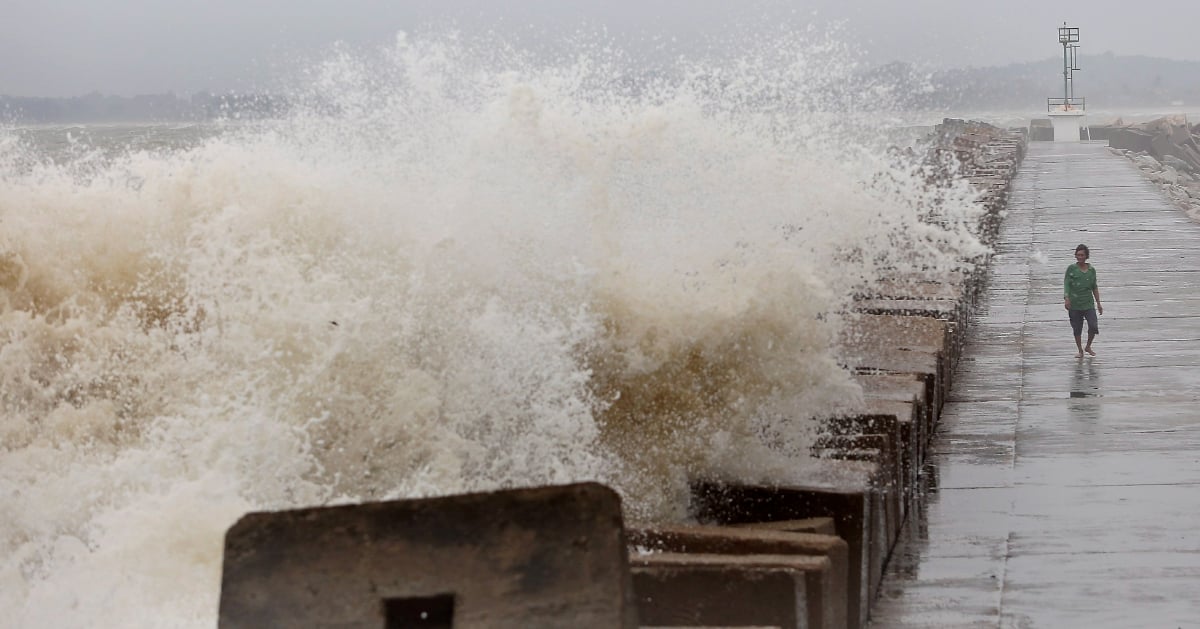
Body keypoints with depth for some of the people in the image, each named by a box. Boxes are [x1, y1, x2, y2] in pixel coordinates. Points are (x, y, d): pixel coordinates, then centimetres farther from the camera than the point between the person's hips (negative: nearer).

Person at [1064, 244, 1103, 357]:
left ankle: (1088, 347, 14)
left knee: (1093, 326, -10)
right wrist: (1066, 298, -22)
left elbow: (1094, 288, 14)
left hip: (1088, 304, 1)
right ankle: (1080, 351, 20)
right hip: (1074, 305, -1)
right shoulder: (1071, 269, -1)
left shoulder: (1091, 270, 7)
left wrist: (1098, 303, 15)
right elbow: (1066, 284, -7)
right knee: (1077, 329, 5)